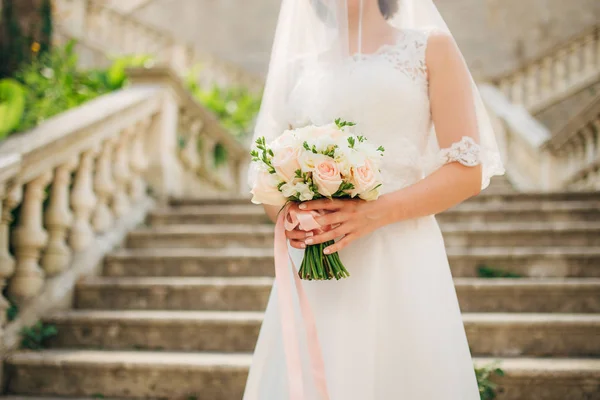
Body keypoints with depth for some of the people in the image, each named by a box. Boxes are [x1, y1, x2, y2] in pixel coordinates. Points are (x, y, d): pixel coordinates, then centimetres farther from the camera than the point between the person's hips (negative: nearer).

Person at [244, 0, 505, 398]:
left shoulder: (431, 48, 6)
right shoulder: (298, 67, 16)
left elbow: (469, 169, -2)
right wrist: (282, 213, -6)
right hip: (311, 260, 3)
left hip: (399, 261, -3)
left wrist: (375, 213, -16)